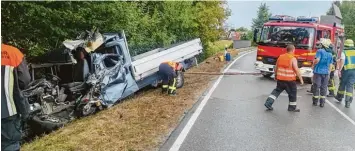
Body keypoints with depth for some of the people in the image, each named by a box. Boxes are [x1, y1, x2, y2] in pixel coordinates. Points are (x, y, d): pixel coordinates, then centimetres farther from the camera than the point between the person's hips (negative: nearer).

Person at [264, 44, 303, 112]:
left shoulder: (280, 57, 5)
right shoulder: (293, 59, -11)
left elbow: (276, 67, 13)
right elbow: (297, 70, -14)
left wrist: (275, 75, 27)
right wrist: (301, 79, -6)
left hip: (280, 79, 5)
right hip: (290, 80, -5)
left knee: (277, 90, 17)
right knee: (292, 93, 13)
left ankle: (268, 102, 8)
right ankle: (292, 107, 24)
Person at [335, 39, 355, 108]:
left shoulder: (344, 52, -6)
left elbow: (342, 62, -18)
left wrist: (339, 70, -19)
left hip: (346, 70, -2)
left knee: (342, 84, 15)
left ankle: (339, 97, 33)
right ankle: (348, 101, -5)